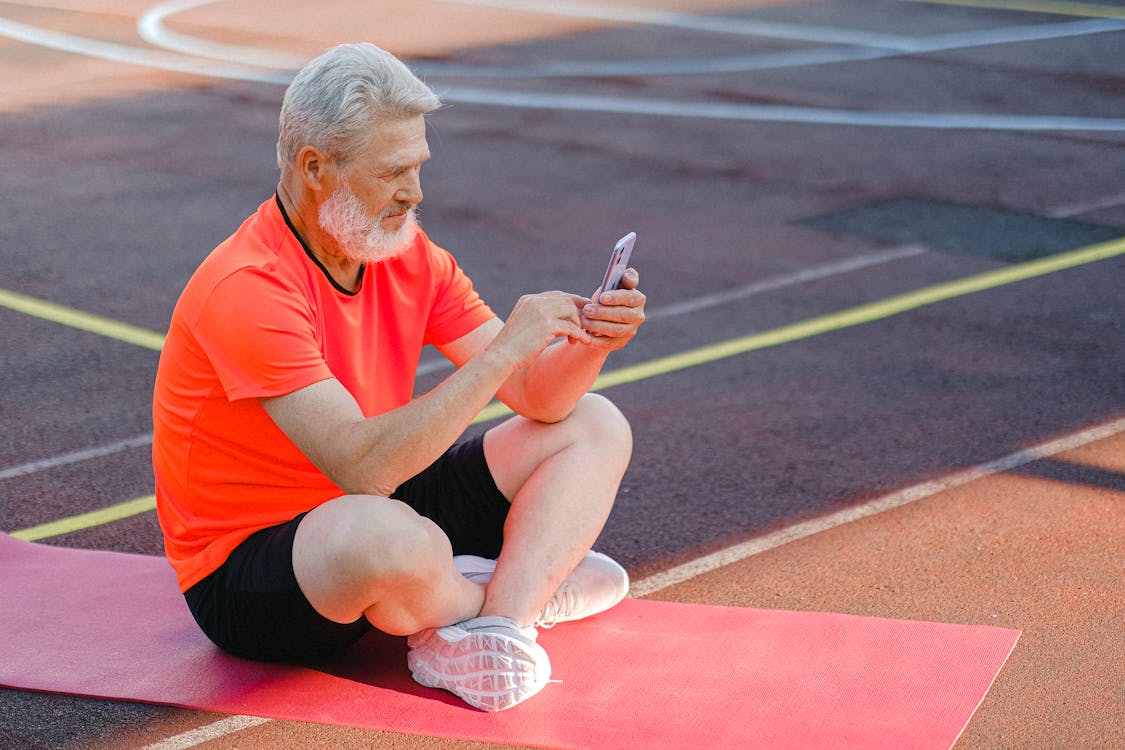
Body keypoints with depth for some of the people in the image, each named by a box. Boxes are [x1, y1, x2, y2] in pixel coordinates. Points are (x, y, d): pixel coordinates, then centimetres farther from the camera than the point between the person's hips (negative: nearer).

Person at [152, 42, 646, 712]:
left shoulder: (409, 255, 0)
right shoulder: (246, 291, -25)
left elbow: (539, 399, 1)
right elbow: (364, 467, -34)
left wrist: (588, 344, -20)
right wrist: (502, 352, -33)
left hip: (369, 510, 9)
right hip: (245, 570, -8)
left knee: (594, 427, 3)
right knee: (388, 536, -42)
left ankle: (497, 625, -20)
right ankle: (528, 594, -6)